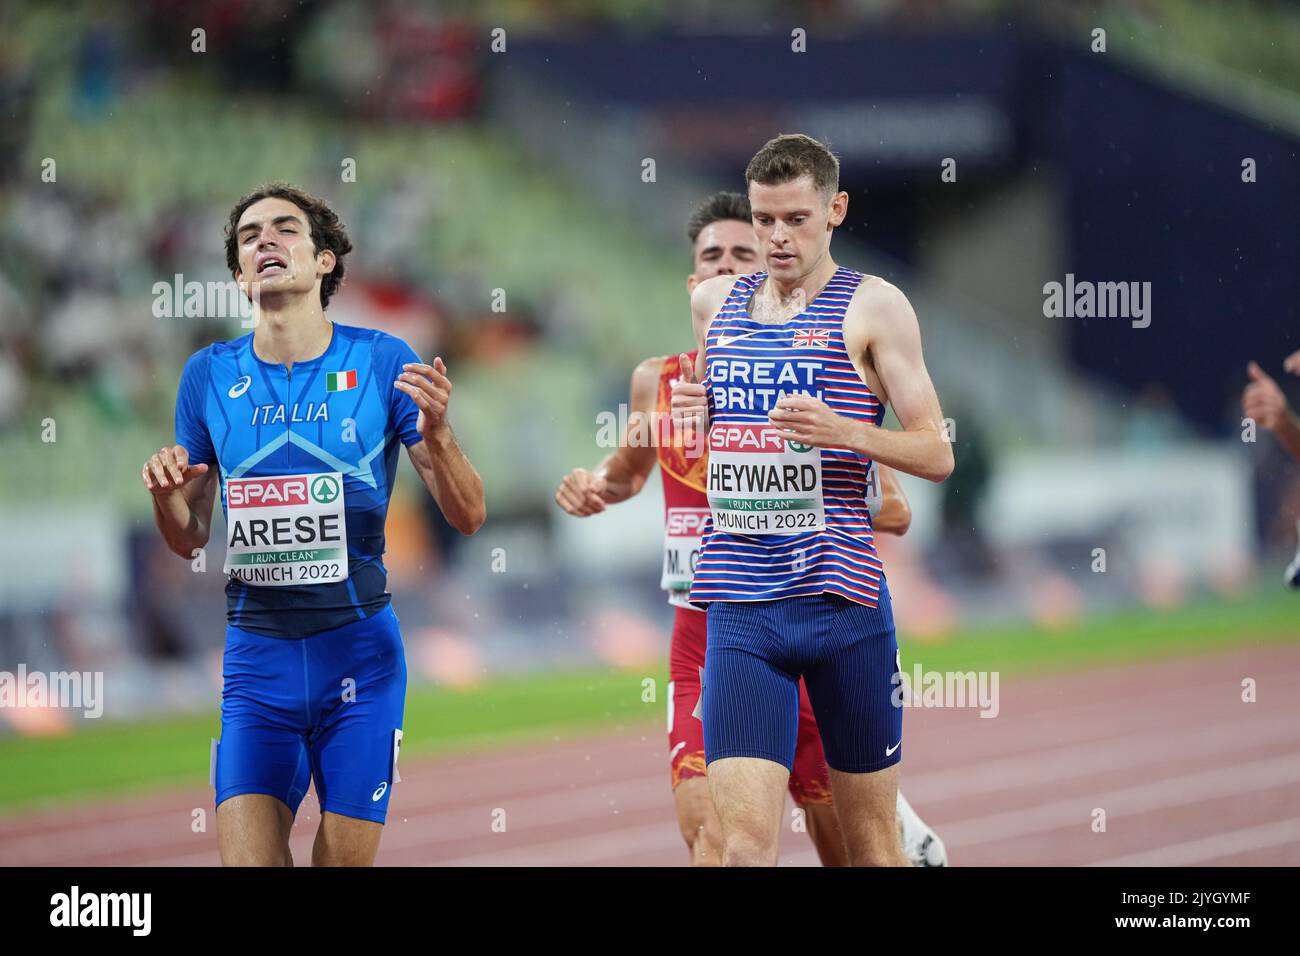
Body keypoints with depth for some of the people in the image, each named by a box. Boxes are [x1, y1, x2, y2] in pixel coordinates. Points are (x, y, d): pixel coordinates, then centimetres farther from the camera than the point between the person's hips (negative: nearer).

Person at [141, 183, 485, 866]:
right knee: (246, 862, -13)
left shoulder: (381, 362, -2)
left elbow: (468, 517, -1)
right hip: (257, 656, 1)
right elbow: (189, 539, 13)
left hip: (359, 651, -1)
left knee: (346, 860, 1)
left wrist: (436, 434, -20)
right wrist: (164, 495, -9)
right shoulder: (210, 375, 4)